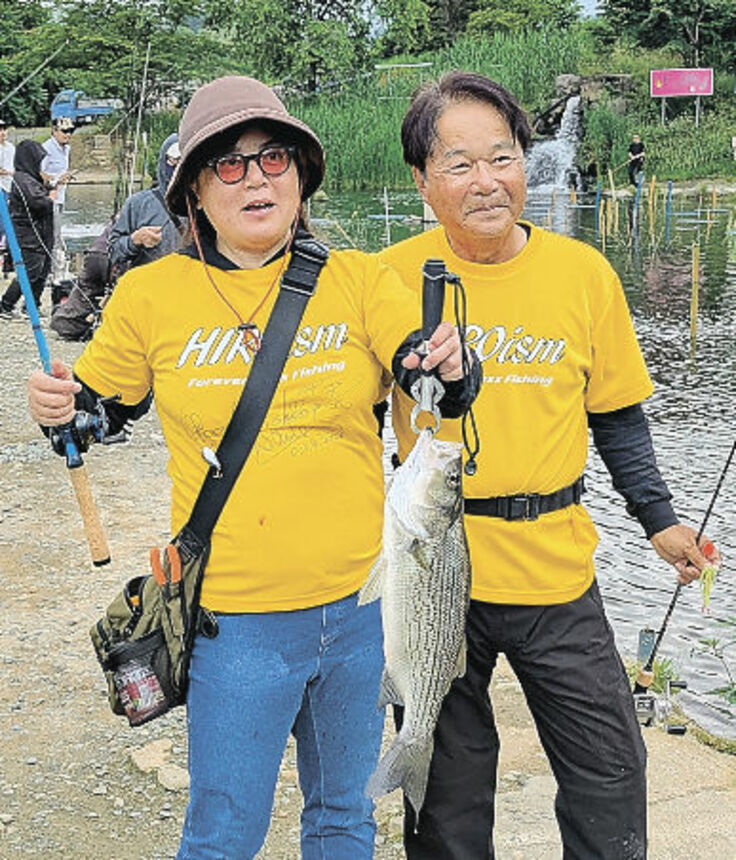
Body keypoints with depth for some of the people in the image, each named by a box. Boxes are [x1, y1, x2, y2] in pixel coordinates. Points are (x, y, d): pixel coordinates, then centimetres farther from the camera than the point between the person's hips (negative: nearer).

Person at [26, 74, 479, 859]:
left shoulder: (358, 280, -2)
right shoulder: (150, 294, -3)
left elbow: (428, 381, -6)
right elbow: (100, 403, 9)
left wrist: (450, 373, -28)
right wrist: (63, 407, -13)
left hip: (361, 602, 2)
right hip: (236, 618, -1)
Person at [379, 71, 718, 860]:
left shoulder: (584, 272, -1)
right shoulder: (391, 278, -7)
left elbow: (616, 412, 9)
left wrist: (658, 517, 5)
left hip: (555, 566, 2)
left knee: (610, 772, 10)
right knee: (448, 784, 13)